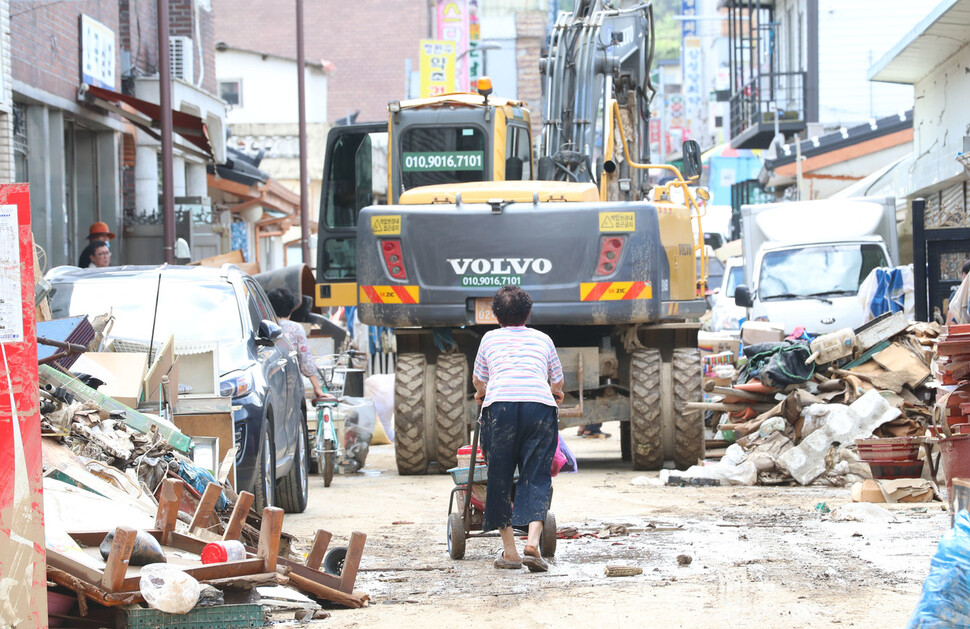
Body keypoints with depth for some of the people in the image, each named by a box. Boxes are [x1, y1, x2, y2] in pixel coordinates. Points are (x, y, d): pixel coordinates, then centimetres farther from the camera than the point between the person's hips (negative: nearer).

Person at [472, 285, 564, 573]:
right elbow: (558, 382, 36)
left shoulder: (490, 338, 23)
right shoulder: (543, 339, 25)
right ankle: (533, 542, -18)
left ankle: (509, 550, 5)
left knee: (499, 476, 8)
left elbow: (478, 379, 36)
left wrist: (481, 393, 59)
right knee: (536, 476, 2)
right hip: (540, 405, 1)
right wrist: (555, 394, 60)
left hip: (500, 405, -1)